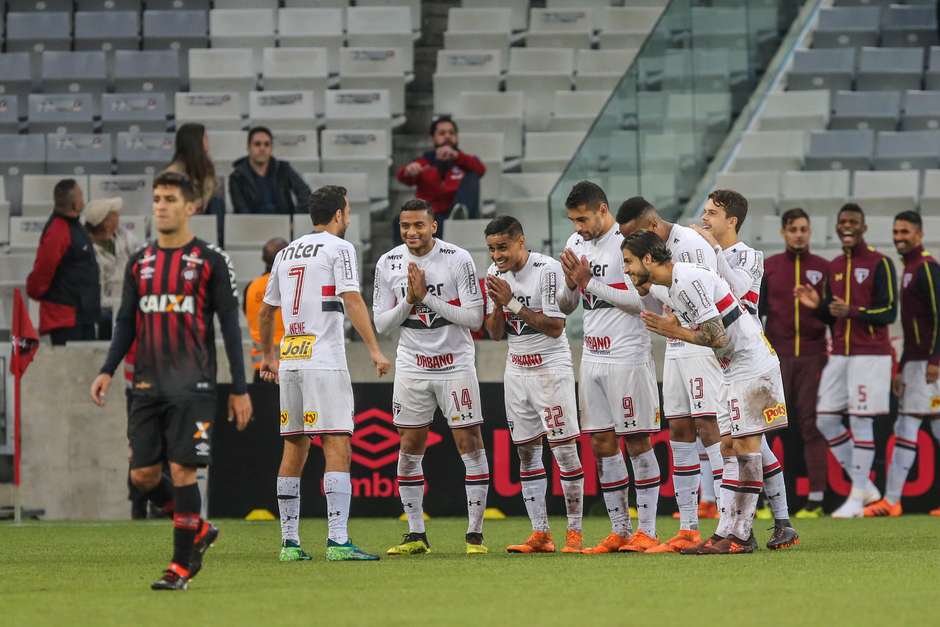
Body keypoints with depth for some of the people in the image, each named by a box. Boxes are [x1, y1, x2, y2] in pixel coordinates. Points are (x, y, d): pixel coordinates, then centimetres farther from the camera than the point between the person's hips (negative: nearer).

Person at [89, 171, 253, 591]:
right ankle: (197, 530, 24)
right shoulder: (139, 263, 12)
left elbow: (230, 326, -1)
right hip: (147, 384, 5)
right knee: (142, 474, 1)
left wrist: (239, 390, -4)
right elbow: (126, 322, 15)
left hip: (192, 384, -5)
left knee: (182, 469, -10)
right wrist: (107, 371, 1)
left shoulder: (210, 261, -1)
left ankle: (181, 567, -2)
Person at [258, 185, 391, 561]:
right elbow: (352, 300, -14)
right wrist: (374, 350, -16)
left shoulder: (286, 253, 18)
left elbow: (266, 311, 25)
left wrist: (268, 356, 38)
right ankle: (338, 541, -20)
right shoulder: (338, 248, -2)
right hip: (324, 362, -7)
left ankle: (289, 542, 12)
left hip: (289, 362, 7)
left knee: (294, 448, 12)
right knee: (337, 448, -10)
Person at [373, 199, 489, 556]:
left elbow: (475, 318, -13)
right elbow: (381, 324, 2)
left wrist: (428, 298, -19)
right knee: (409, 448, 3)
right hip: (412, 366, 3)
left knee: (470, 445, -4)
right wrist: (409, 300, -15)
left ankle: (475, 533, 1)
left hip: (455, 363, -3)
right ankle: (416, 535, 11)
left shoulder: (458, 260, -10)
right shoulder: (388, 265, 0)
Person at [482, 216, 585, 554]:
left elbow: (555, 326, -19)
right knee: (526, 452, 5)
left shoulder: (548, 269, -15)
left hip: (551, 367, -6)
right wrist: (498, 304, -12)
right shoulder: (495, 274, 5)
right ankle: (540, 534, 9)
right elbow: (495, 333, 7)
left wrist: (513, 302, -20)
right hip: (516, 370, 6)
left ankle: (574, 532, -5)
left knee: (564, 449, -8)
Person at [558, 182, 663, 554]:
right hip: (592, 358, 8)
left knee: (637, 441, -4)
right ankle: (619, 532, 12)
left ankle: (647, 531, 0)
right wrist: (570, 283, -6)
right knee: (601, 444, 7)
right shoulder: (576, 244, 11)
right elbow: (566, 307, 16)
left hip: (627, 357, -7)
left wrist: (590, 283, -17)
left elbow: (640, 301, -18)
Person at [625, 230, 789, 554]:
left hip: (751, 366, -10)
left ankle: (737, 536, -11)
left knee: (744, 446, -10)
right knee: (731, 448, 6)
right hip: (736, 370, 10)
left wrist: (677, 332, -11)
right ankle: (728, 532, 4)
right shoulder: (668, 286, 10)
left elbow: (718, 337, -23)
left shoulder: (689, 281, -20)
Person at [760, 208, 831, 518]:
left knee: (812, 425, -2)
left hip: (813, 356, -1)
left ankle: (816, 498, -3)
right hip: (777, 356, 1)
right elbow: (756, 311, 9)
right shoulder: (768, 268, 10)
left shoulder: (823, 268, 9)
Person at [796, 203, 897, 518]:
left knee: (861, 422, -7)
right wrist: (817, 306, -1)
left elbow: (889, 312, -11)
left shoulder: (879, 264, -6)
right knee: (825, 420, 2)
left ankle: (857, 499, -3)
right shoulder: (833, 267, 15)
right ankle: (864, 486, 13)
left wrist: (852, 311, -23)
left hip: (870, 356, -7)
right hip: (839, 355, 7)